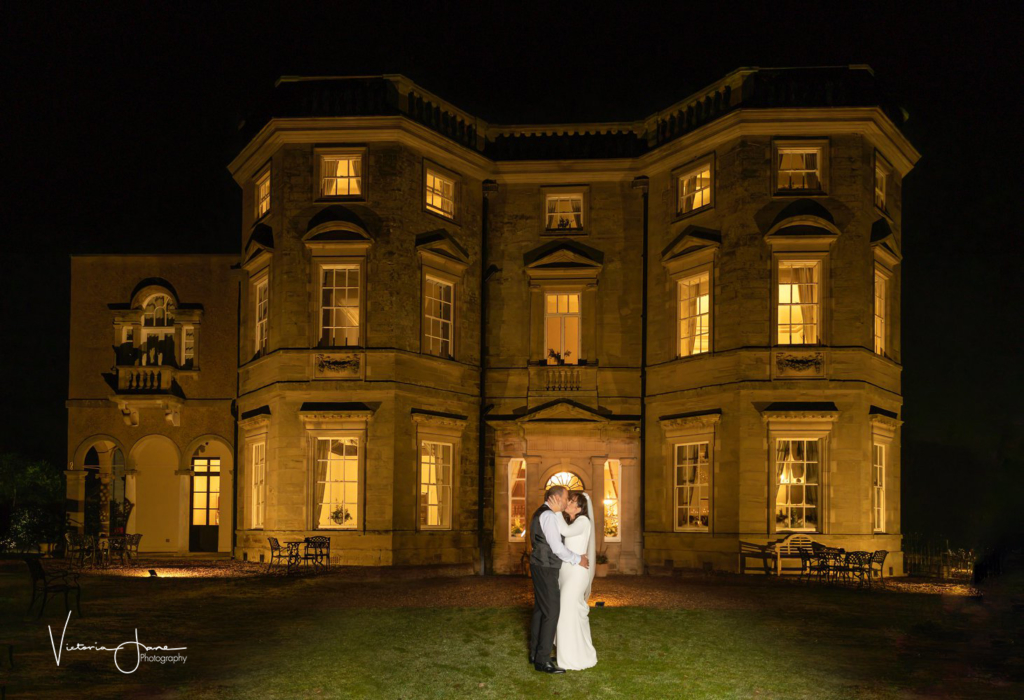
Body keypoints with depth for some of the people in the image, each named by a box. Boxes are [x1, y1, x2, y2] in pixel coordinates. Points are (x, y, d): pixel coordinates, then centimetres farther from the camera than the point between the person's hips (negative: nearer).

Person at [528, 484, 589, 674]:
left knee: (540, 609, 14)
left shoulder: (540, 514, 15)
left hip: (540, 567, 11)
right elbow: (557, 547, -21)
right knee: (551, 612, -8)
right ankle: (542, 660, -5)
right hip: (546, 568, -11)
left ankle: (535, 653, 21)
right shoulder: (549, 516, -18)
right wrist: (578, 559, -8)